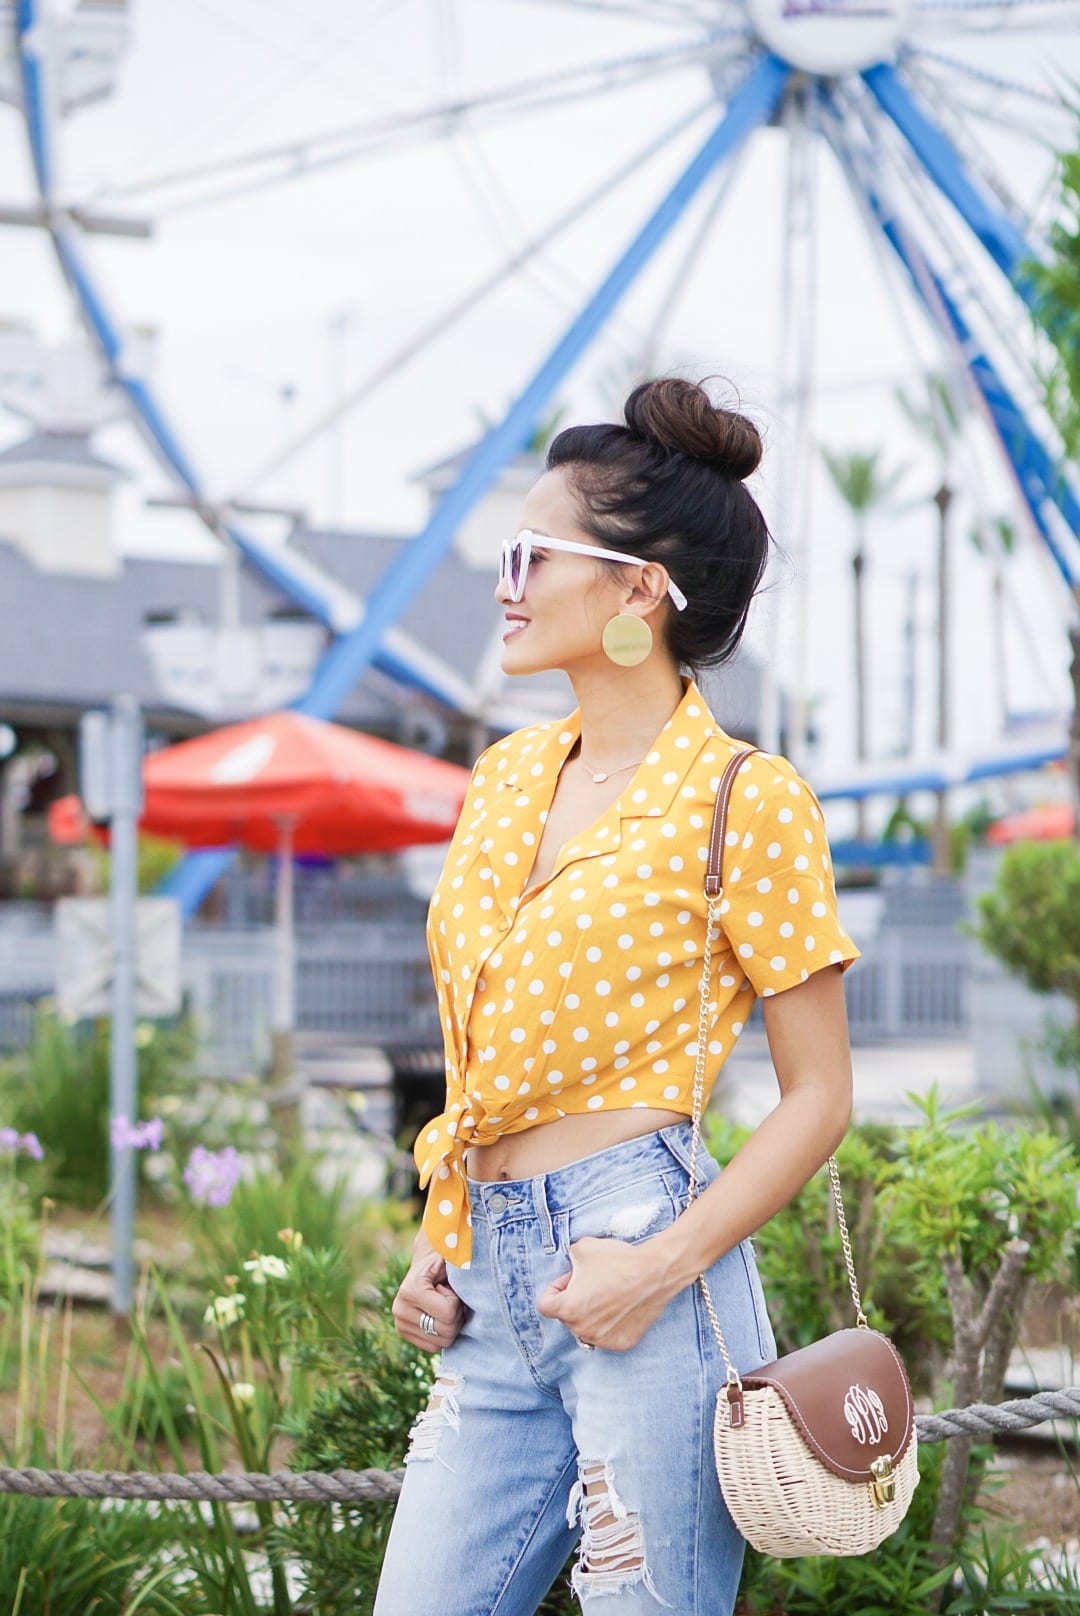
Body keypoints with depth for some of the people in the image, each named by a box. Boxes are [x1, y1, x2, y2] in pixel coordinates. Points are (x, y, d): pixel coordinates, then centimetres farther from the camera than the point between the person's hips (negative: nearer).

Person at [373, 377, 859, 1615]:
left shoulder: (744, 800, -6)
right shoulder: (507, 775, 14)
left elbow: (818, 1096, -5)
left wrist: (661, 1266, -17)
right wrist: (436, 1247, 9)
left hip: (632, 1262, -7)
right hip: (493, 1281, 7)